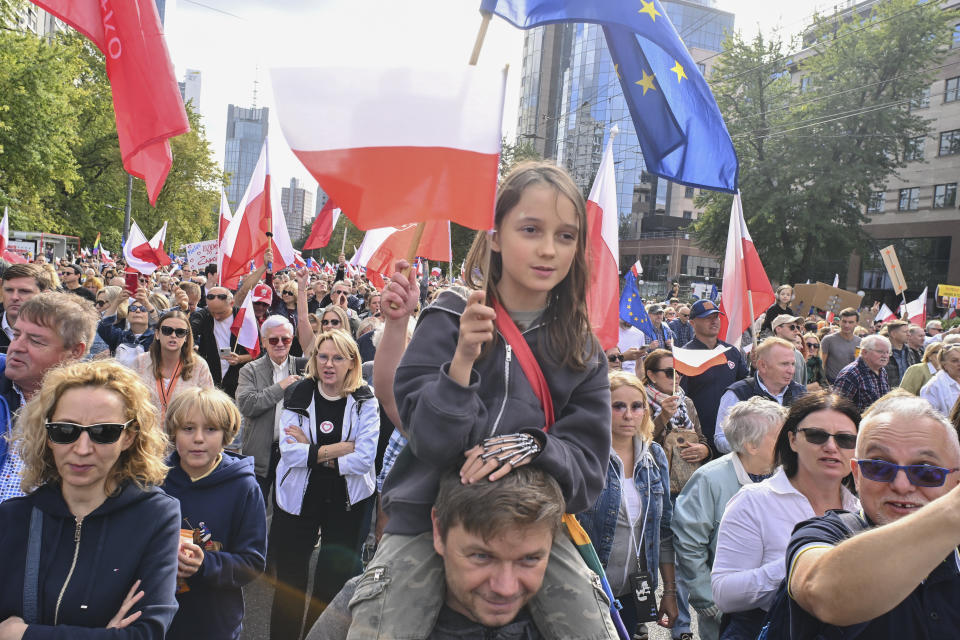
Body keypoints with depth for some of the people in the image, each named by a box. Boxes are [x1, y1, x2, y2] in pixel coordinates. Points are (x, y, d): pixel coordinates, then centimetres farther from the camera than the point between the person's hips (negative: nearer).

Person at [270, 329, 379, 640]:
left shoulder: (365, 401, -8)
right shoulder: (297, 395, -5)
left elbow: (365, 458, -17)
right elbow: (289, 451, -15)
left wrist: (313, 452, -18)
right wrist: (343, 447, -19)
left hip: (347, 501, 0)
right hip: (298, 497, 1)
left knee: (335, 580, 13)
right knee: (289, 578, 12)